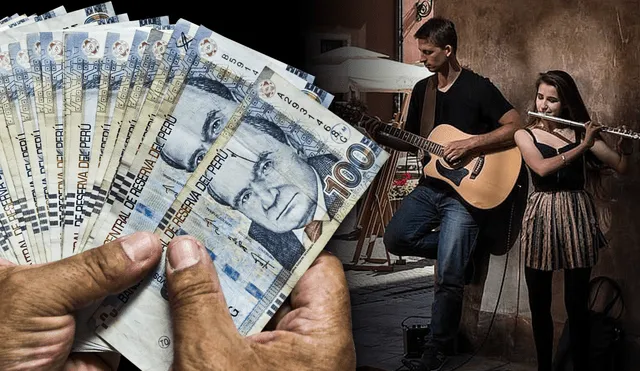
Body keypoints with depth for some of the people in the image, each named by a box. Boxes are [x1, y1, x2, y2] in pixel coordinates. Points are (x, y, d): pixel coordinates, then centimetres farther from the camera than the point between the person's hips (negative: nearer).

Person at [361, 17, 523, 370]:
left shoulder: (478, 87, -9)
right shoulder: (422, 89, 10)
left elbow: (516, 126, -14)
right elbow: (412, 142, 17)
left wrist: (471, 144, -21)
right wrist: (383, 139, -2)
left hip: (465, 191, -7)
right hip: (431, 185, 7)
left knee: (448, 277, -11)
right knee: (395, 238, -9)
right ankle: (459, 248, 11)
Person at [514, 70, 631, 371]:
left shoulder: (581, 132, 6)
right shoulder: (524, 135, 5)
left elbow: (620, 167, 1)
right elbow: (542, 168, -15)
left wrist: (624, 145, -18)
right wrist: (582, 147, -19)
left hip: (577, 217, 0)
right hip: (541, 220, 1)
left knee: (577, 304, 1)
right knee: (539, 304, 6)